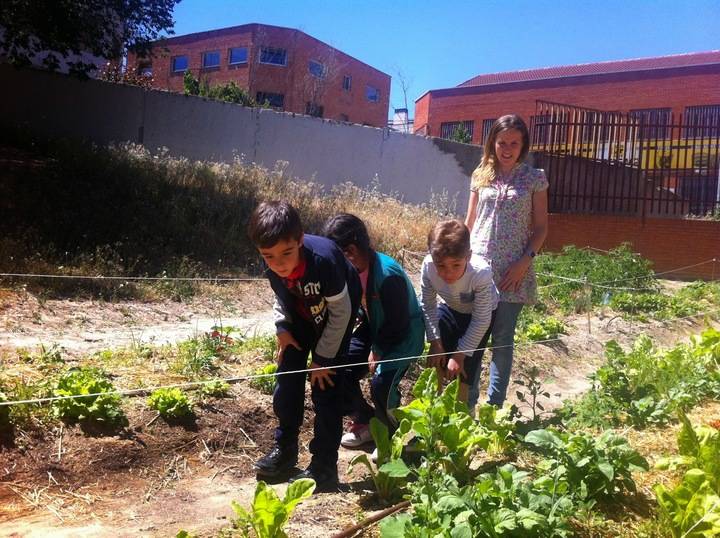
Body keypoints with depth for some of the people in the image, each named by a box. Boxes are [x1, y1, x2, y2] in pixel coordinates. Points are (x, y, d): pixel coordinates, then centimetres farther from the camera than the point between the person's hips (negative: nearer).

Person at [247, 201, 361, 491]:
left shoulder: (323, 259, -39)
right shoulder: (272, 267, -23)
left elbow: (340, 311, -24)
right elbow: (281, 296, 1)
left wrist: (323, 357, -18)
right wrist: (282, 328, -13)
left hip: (334, 314, -5)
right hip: (302, 314, 5)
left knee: (325, 386, -9)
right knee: (287, 376, 5)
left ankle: (324, 467, 2)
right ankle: (285, 448, 23)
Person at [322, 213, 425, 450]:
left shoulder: (388, 275, -33)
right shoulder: (348, 269, -12)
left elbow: (398, 323, -24)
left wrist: (378, 351, -14)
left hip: (403, 336, -7)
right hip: (374, 329, 7)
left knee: (381, 385, -23)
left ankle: (393, 436, 7)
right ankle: (365, 422, 17)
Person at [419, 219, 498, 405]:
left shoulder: (481, 273, -40)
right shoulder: (428, 266, -32)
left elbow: (481, 320, -26)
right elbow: (428, 305, -14)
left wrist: (460, 353, -22)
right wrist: (435, 341, -16)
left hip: (480, 313, -3)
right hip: (450, 308, 3)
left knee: (464, 367, -7)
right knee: (437, 359, 1)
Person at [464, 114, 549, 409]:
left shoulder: (534, 178, 2)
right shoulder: (481, 175, 8)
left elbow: (541, 226, 3)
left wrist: (525, 260, -10)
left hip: (513, 273, -2)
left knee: (502, 341, 4)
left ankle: (494, 406, 15)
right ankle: (467, 403, 16)